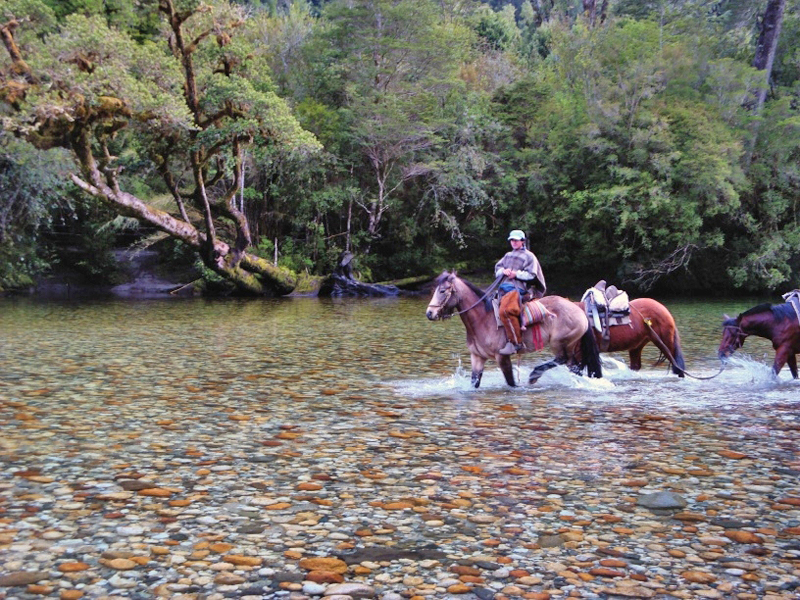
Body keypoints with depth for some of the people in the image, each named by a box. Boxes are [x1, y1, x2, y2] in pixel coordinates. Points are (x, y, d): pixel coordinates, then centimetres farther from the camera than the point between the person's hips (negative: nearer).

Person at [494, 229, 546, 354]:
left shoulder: (529, 256, 6)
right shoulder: (508, 255, 27)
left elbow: (531, 275, -3)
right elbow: (497, 268, 21)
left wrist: (517, 274, -13)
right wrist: (503, 271, -1)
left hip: (521, 289, -9)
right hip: (506, 286, 9)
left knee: (505, 310, -34)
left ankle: (515, 342, -29)